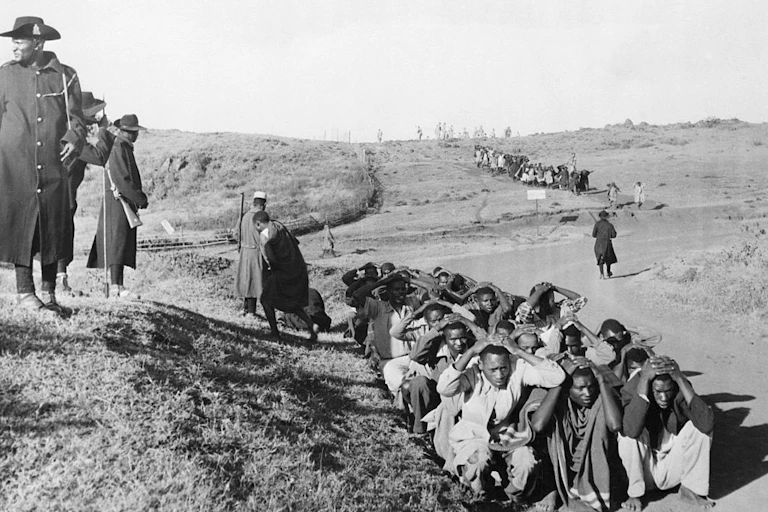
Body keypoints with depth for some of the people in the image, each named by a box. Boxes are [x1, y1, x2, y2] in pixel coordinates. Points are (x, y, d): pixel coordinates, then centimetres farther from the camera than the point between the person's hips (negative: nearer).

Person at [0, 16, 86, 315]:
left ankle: (49, 292, 14)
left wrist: (74, 139, -15)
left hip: (53, 167, 1)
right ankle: (25, 292, 5)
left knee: (54, 226, 3)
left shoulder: (65, 76, 7)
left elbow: (75, 117, 5)